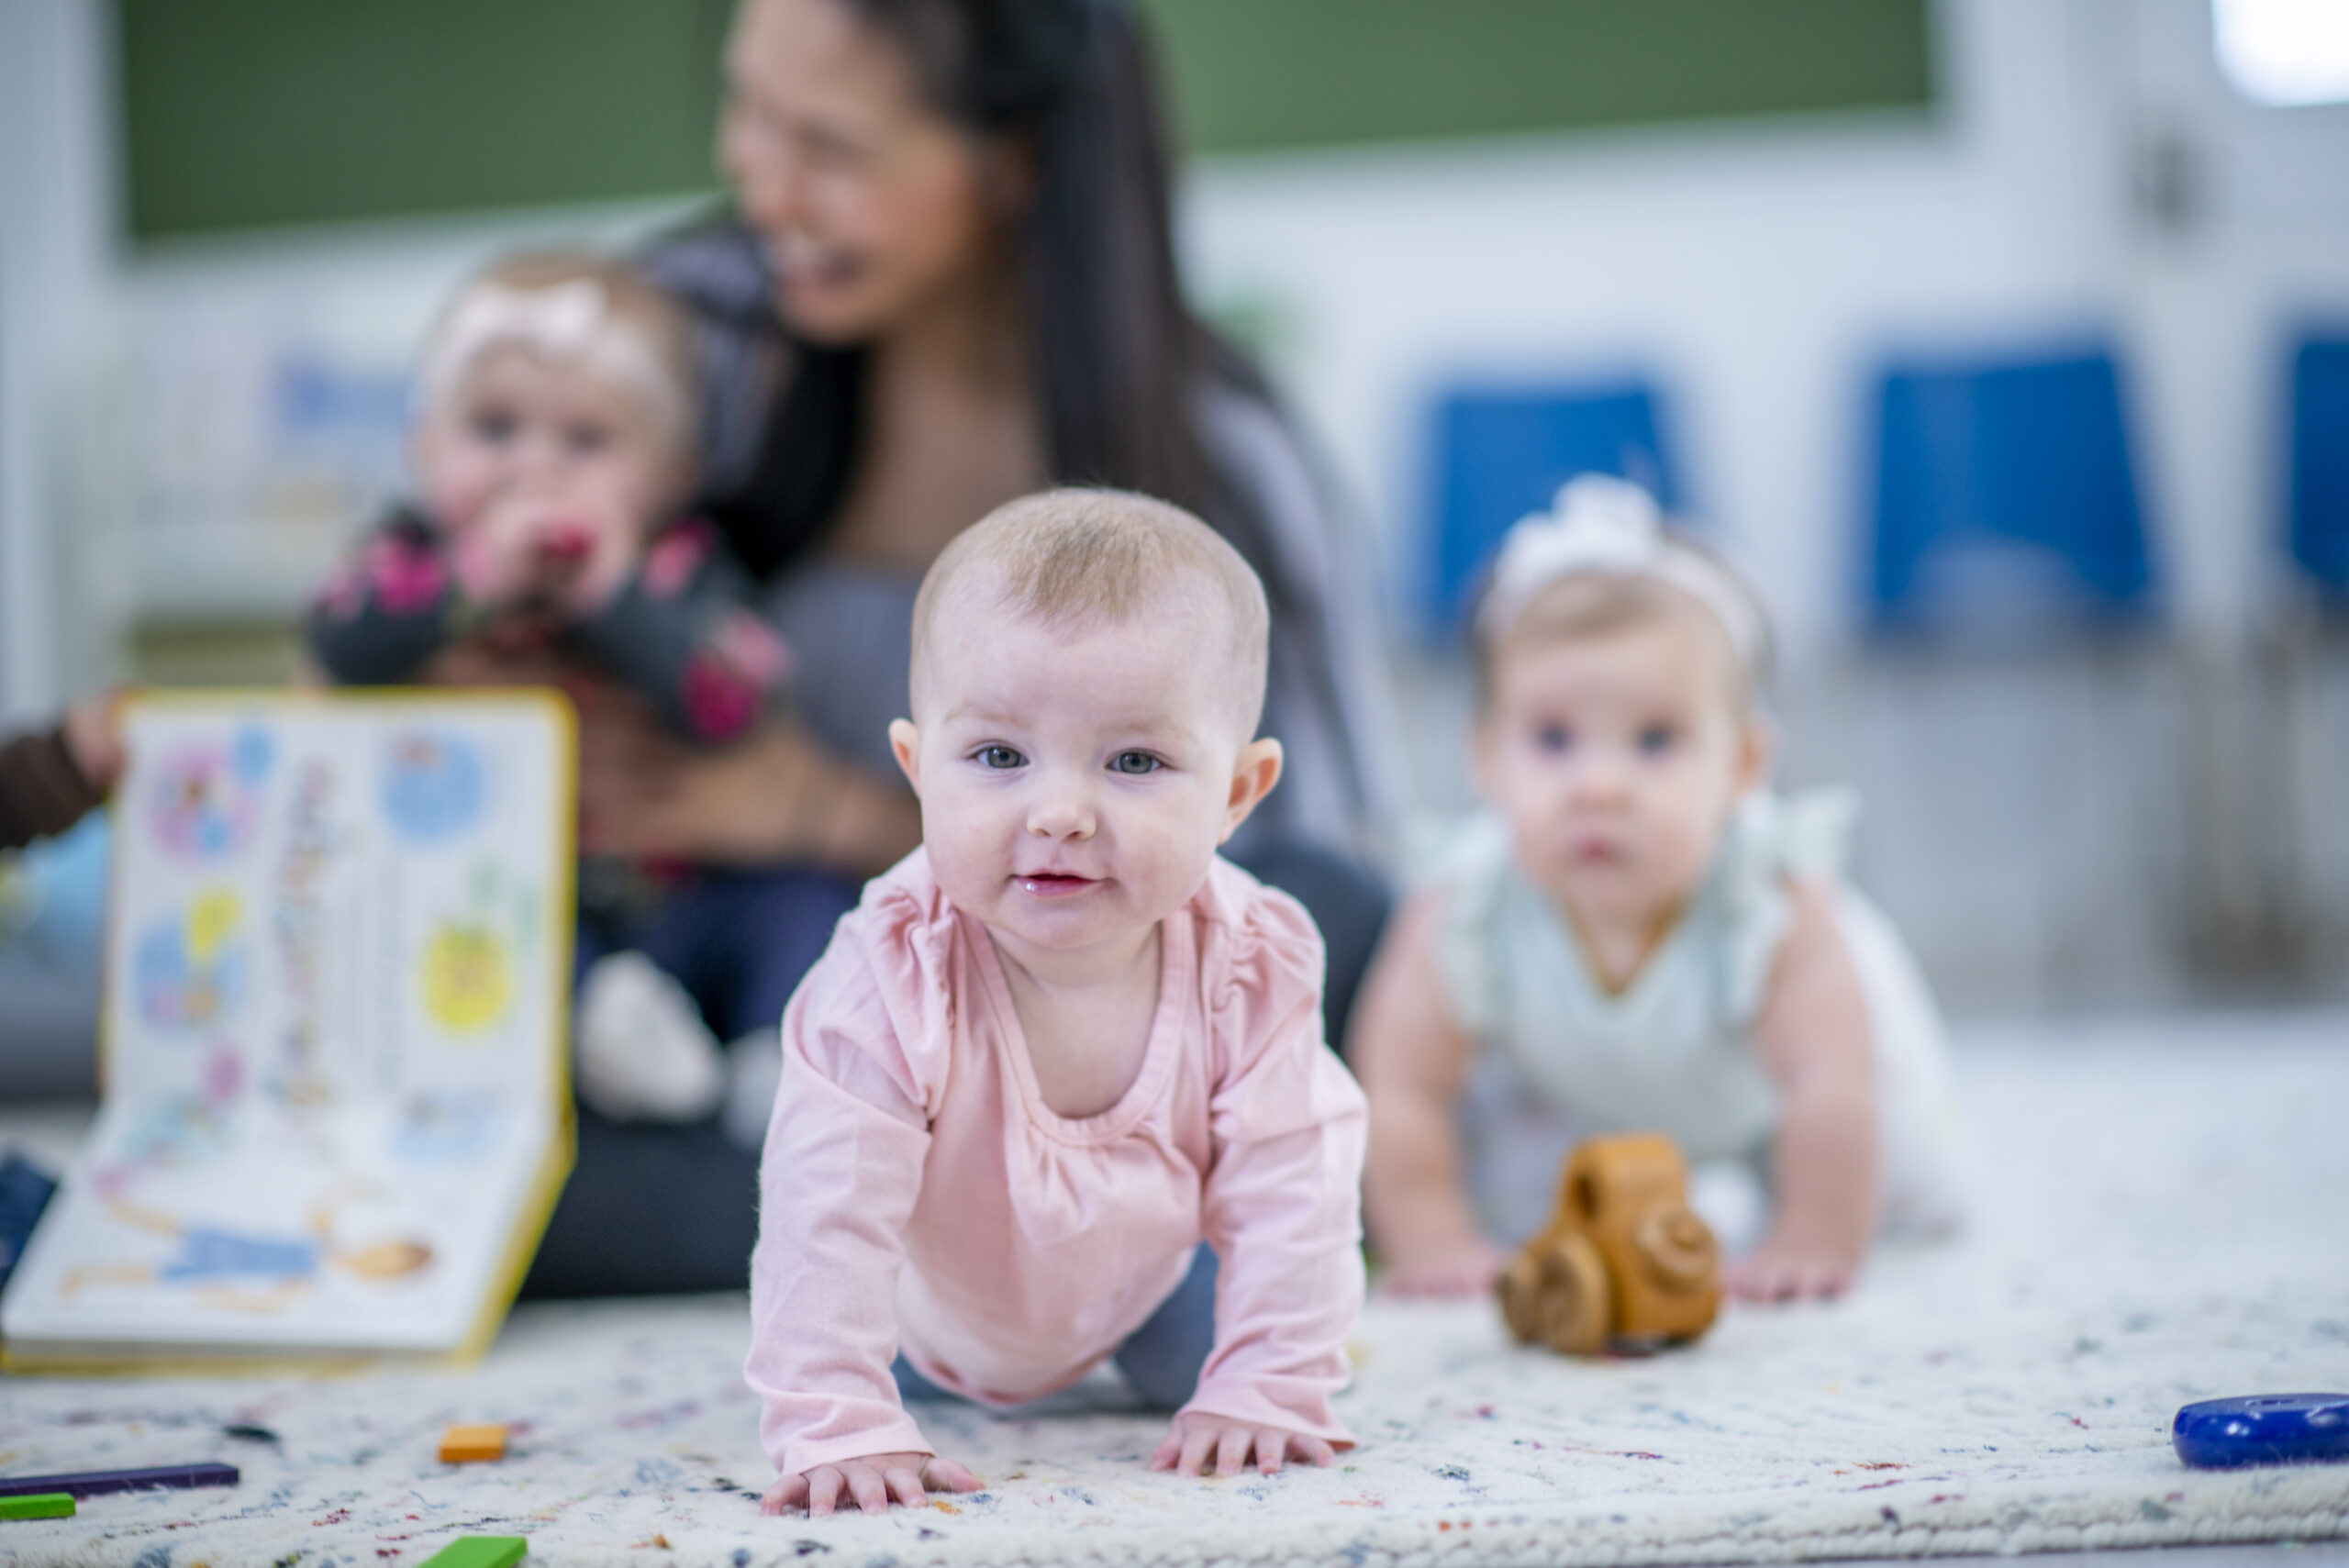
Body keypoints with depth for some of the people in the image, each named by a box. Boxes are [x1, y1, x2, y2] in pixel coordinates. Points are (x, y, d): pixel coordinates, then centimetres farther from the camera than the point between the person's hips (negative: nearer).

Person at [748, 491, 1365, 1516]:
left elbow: (1285, 1197, -25)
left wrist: (1264, 1390, -28)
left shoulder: (1251, 969, -34)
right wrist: (839, 1426, -45)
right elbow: (828, 1214, -41)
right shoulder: (896, 973, -42)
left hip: (1146, 1275, 2)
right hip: (940, 1307, -1)